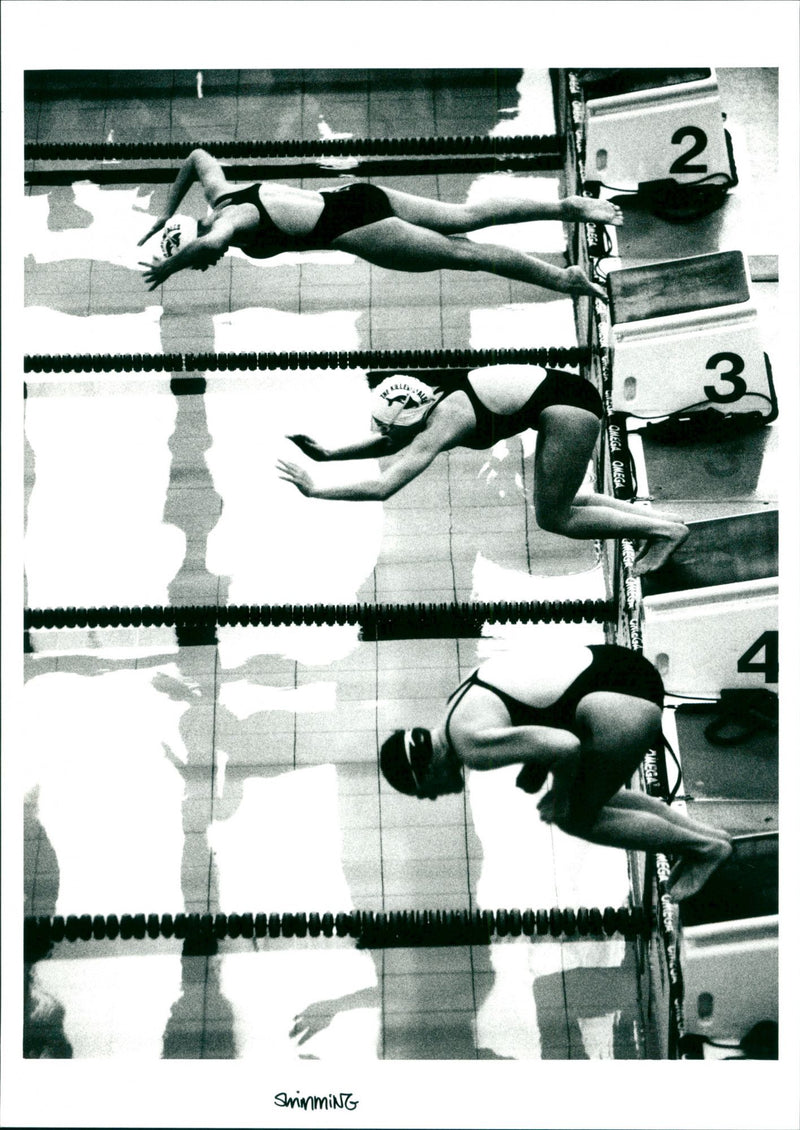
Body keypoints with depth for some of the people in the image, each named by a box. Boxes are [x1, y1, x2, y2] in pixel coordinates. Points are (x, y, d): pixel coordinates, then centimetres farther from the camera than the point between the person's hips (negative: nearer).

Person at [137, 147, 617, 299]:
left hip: (352, 226, -8)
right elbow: (198, 154, 32)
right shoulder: (221, 190, 10)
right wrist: (167, 214, 32)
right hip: (356, 196, 8)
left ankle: (565, 278, -4)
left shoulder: (233, 218, -14)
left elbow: (208, 243, -39)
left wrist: (167, 269, -22)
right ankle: (566, 207, 9)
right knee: (467, 217, 8)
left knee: (461, 252, -6)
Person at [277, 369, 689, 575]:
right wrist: (328, 453, 18)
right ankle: (656, 517, 22)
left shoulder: (437, 431, -17)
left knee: (553, 517, 1)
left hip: (566, 405, -9)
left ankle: (668, 531, 6)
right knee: (557, 504, 18)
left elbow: (381, 487, -24)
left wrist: (317, 489, -14)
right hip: (560, 391, 9)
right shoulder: (432, 408, 8)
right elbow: (389, 442, 26)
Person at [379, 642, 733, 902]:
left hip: (621, 703, -10)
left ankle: (707, 847, 15)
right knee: (593, 794, 24)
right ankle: (704, 830, 26)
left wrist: (560, 796, -4)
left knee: (575, 817, 7)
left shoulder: (472, 746, -15)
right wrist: (534, 771, 19)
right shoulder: (460, 700, 15)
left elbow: (566, 746, -24)